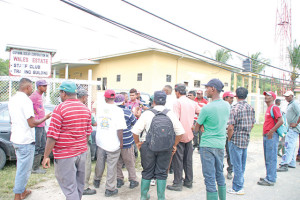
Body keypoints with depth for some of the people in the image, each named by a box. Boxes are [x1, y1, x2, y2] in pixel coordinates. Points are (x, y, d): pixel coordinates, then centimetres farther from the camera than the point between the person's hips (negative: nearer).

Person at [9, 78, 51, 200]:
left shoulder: (12, 99, 9)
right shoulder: (26, 100, -19)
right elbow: (32, 123, -22)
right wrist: (45, 118, -8)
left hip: (15, 139, 10)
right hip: (25, 141, -9)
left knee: (21, 167, 22)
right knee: (24, 169, 3)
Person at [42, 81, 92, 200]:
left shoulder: (60, 109, -14)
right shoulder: (85, 109, 6)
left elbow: (52, 136, -15)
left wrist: (46, 156, -7)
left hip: (65, 155, -6)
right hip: (82, 153, 7)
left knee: (70, 188, 2)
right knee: (79, 185, 18)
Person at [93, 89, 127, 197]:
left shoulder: (100, 109, 1)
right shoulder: (118, 110, -17)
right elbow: (120, 129, -19)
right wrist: (121, 142, -8)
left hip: (100, 141, 5)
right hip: (113, 143, -5)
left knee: (100, 162, 24)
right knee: (111, 166, 6)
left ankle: (97, 181, 44)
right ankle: (110, 189, 17)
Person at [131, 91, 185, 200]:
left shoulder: (147, 113, -8)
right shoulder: (170, 114, -2)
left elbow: (135, 131, -11)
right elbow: (180, 131, -2)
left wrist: (137, 142, 4)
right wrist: (174, 145, 8)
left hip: (148, 146, -1)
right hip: (166, 148, 1)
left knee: (147, 172, 14)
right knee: (162, 173, 13)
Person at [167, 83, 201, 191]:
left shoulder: (178, 102, -12)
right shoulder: (193, 103, 8)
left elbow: (176, 119, -18)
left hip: (180, 135, -6)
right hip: (189, 135, 6)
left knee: (178, 160, 3)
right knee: (188, 159, 15)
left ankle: (178, 183, 9)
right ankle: (188, 181, 26)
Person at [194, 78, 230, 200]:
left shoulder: (207, 108, -17)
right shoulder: (227, 106, 2)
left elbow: (196, 128, -7)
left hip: (208, 145, -7)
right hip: (221, 145, 7)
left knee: (209, 177, 1)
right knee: (219, 174, 20)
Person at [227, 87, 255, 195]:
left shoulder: (235, 108, -17)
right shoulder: (251, 108, 4)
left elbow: (231, 127, -19)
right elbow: (252, 124, 12)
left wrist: (229, 139, -6)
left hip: (236, 139, -7)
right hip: (246, 140, 7)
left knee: (237, 165, 3)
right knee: (242, 164, 18)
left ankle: (238, 188, 14)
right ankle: (240, 184, 32)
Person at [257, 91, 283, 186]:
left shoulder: (274, 108, -11)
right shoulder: (268, 108, 18)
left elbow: (280, 121, -20)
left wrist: (271, 131, -20)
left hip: (271, 136, -10)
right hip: (266, 136, 10)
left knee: (271, 158, -5)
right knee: (267, 158, 15)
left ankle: (270, 180, 1)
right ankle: (271, 176, 26)